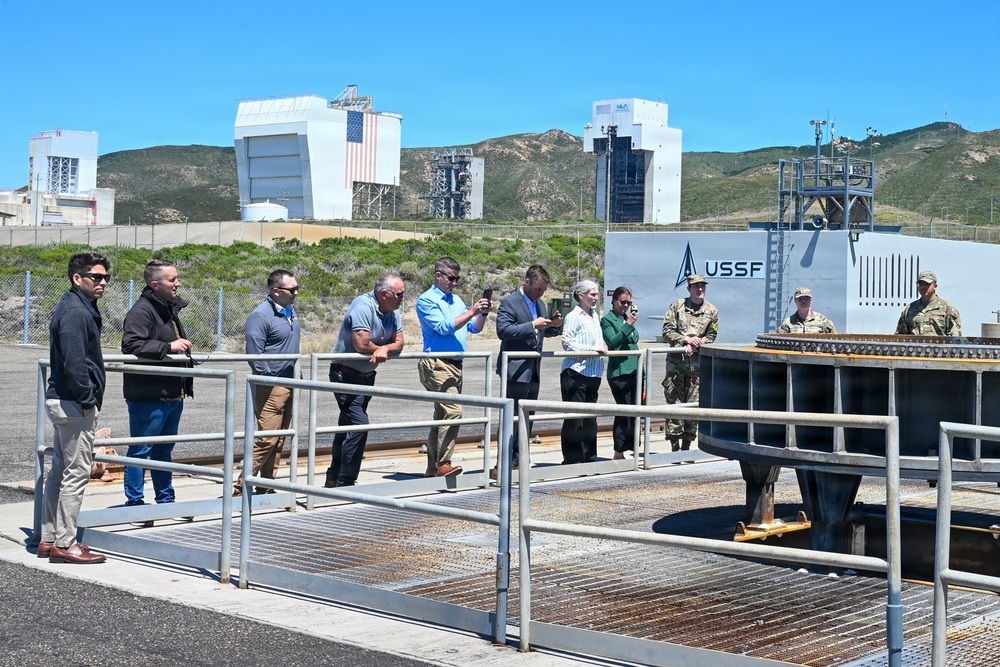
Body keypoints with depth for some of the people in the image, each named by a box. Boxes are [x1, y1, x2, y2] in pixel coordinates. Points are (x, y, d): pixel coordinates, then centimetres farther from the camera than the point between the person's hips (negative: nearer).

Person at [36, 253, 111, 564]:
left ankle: (49, 539, 22)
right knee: (76, 473, -6)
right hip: (74, 404, -11)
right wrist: (87, 401, -17)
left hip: (61, 401, 11)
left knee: (60, 471, 15)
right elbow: (74, 364, -24)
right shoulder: (76, 313, -17)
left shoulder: (77, 308, 16)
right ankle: (64, 544, -1)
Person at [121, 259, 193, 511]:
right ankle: (134, 500, 8)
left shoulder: (170, 308, 17)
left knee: (164, 449, 19)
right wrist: (168, 346, -29)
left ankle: (165, 498, 28)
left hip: (173, 394, 10)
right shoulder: (142, 311, -15)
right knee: (140, 450, 0)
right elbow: (132, 345, -28)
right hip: (148, 397, -10)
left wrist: (186, 352, 20)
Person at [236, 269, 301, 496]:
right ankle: (242, 488, -6)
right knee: (267, 439, -11)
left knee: (279, 440, 12)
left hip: (289, 383, 9)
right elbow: (254, 354, -16)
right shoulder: (261, 315, -14)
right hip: (271, 387, -9)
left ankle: (266, 488, 19)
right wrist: (269, 380, -15)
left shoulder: (290, 310, 13)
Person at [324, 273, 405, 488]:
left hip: (367, 375, 9)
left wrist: (384, 349, -21)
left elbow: (398, 343, 1)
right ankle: (345, 482, -9)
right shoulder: (363, 307, -22)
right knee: (358, 424, -16)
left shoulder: (392, 311, 5)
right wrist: (381, 349, -9)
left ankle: (334, 478, 24)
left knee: (348, 426, 14)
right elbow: (362, 345, -28)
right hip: (346, 374, -9)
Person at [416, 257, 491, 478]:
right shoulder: (426, 300, -4)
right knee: (453, 411, -21)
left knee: (442, 416, 10)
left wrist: (483, 313, 0)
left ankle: (432, 469, 15)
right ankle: (442, 465, -21)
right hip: (437, 365, -8)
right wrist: (471, 312, -14)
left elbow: (475, 328, 19)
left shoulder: (456, 300, 20)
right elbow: (444, 327, -15)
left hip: (456, 366, 8)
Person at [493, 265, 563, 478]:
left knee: (527, 418, 11)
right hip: (516, 369, -8)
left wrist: (554, 326, 2)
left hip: (533, 369, 8)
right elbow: (503, 330, -20)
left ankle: (519, 461, 18)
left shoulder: (540, 304, 16)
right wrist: (533, 325, -23)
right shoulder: (510, 302, -9)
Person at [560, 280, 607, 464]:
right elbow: (567, 342, -15)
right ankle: (572, 459, 0)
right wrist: (591, 348, -18)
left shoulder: (595, 315, 16)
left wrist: (602, 348, 8)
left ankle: (589, 456, 18)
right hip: (576, 373, -8)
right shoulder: (574, 316, -9)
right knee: (574, 418, -5)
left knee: (590, 417, 11)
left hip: (593, 373, 8)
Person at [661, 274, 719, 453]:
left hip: (698, 364, 1)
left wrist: (694, 346, -13)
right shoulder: (676, 307, 4)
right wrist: (686, 339, -16)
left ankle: (686, 447, 13)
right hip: (676, 362, -1)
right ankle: (674, 446, -1)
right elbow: (667, 332, -2)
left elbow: (710, 338, 4)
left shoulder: (712, 311, 8)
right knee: (674, 403, -4)